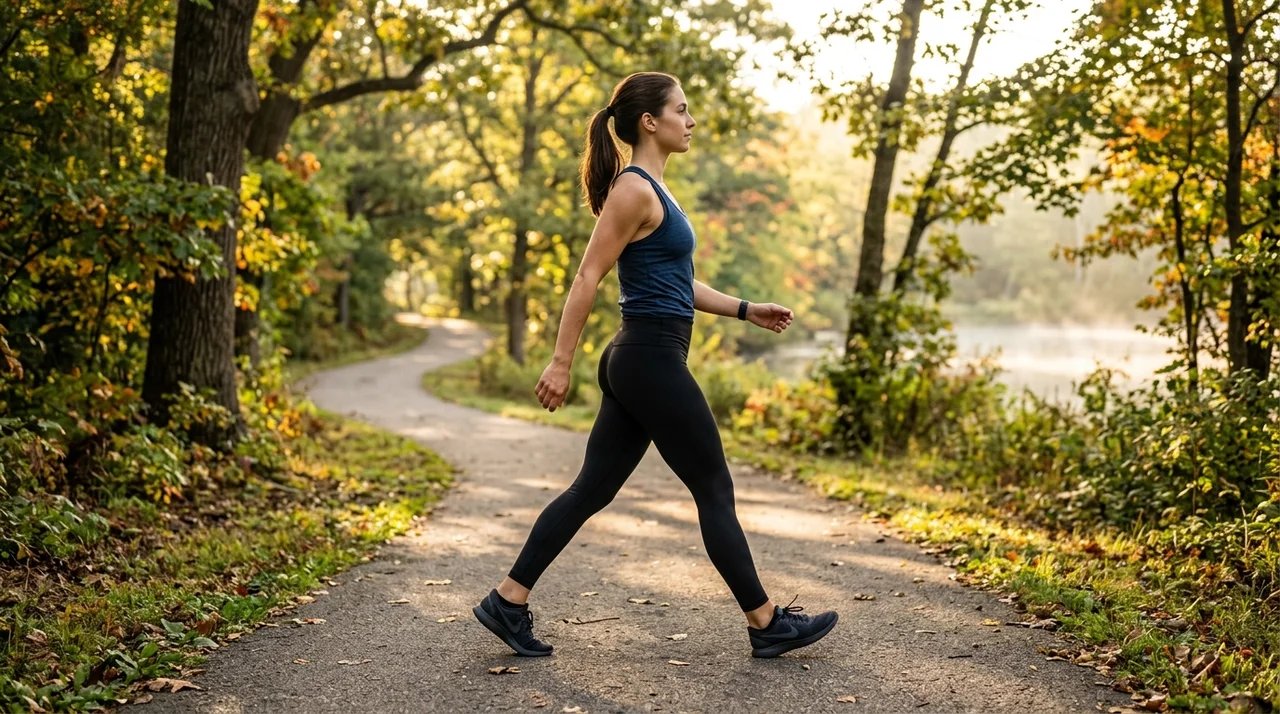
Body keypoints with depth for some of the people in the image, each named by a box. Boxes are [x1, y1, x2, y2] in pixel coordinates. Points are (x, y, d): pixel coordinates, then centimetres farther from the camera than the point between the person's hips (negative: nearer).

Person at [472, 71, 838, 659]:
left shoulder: (651, 190, 17)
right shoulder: (634, 190, -13)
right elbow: (588, 276, -17)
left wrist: (745, 310, 21)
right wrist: (561, 362, -19)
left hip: (641, 362, 10)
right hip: (651, 361, -10)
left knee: (592, 490, 10)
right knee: (714, 491, 1)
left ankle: (507, 601, 13)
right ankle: (767, 624, 13)